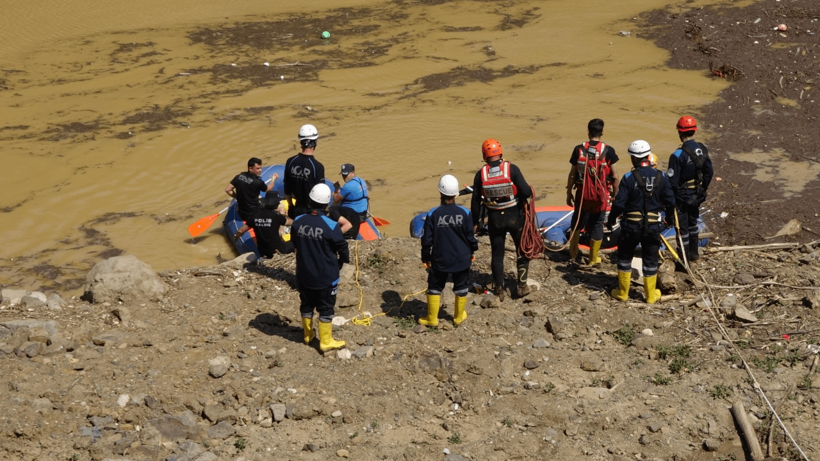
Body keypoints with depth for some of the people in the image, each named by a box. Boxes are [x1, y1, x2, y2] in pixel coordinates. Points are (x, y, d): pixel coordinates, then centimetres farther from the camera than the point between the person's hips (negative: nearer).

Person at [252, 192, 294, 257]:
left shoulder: (255, 215, -5)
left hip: (262, 252, 5)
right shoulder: (276, 216, -16)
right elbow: (291, 222, 3)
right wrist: (283, 216, 22)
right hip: (276, 251, -5)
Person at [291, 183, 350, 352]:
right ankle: (326, 342, 20)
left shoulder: (298, 222, -10)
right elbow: (342, 248, -11)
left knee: (306, 305, 21)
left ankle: (308, 335, 37)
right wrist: (341, 262, 11)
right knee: (326, 309, 10)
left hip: (304, 274, 4)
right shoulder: (330, 226, -23)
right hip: (326, 276, -4)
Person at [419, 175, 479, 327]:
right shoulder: (465, 213, -9)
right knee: (461, 287, 17)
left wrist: (426, 257, 7)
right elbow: (470, 236, -1)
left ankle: (432, 318, 19)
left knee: (434, 287, 14)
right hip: (461, 259, 1)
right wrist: (471, 252, 17)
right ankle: (459, 317, 29)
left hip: (440, 260, -1)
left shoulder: (433, 214, -12)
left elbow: (427, 239, -6)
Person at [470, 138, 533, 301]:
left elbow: (476, 201, -2)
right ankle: (522, 286, 18)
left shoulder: (481, 174, -7)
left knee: (497, 254, 14)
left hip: (494, 218, 2)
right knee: (523, 250, 17)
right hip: (514, 216, -1)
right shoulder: (511, 169, -14)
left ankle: (499, 290, 19)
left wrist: (475, 222, 9)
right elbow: (526, 192, -19)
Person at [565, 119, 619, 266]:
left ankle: (573, 254, 27)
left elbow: (572, 174, -2)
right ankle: (593, 259, 18)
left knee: (577, 222, 18)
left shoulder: (579, 149, -6)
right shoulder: (608, 151, -9)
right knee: (597, 225, 10)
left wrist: (569, 193, 9)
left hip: (582, 194, 1)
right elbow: (614, 177, -6)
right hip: (600, 195, -1)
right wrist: (615, 194, 7)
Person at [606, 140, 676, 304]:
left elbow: (619, 204, -14)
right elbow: (670, 202, 1)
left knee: (625, 258, 15)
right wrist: (668, 218, 19)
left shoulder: (629, 178, -14)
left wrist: (611, 220, 2)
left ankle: (622, 293, 21)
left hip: (631, 226, -2)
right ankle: (651, 295, 22)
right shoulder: (660, 177, -4)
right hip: (653, 226, 2)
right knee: (650, 260, 14)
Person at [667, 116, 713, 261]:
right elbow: (709, 173, 5)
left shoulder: (678, 155, -25)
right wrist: (702, 189, 18)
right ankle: (694, 253, 37)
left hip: (682, 196, -6)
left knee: (682, 227, 5)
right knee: (693, 223, 24)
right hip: (696, 196, 6)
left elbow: (672, 181, -22)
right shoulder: (703, 150, -4)